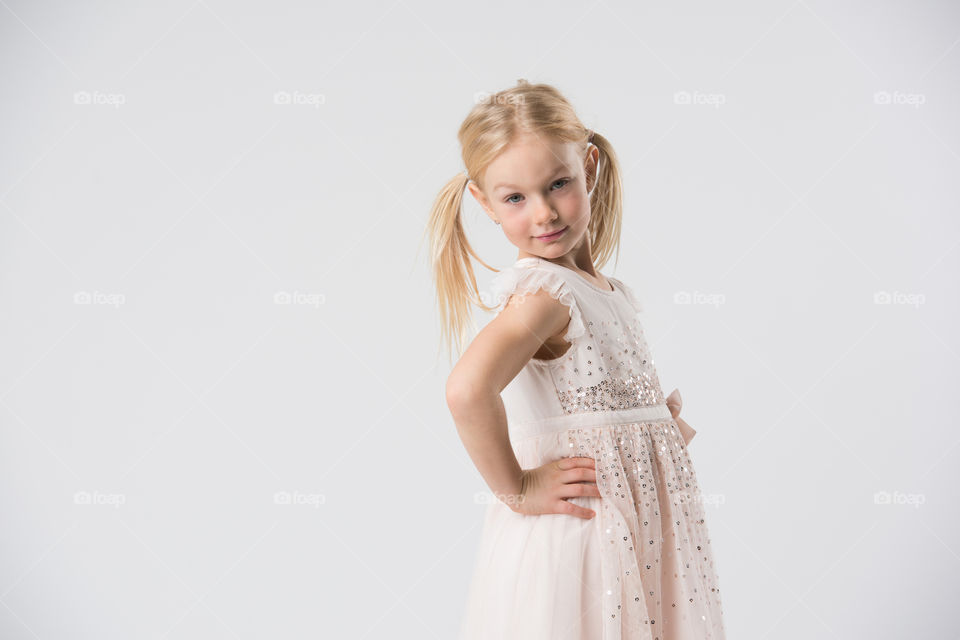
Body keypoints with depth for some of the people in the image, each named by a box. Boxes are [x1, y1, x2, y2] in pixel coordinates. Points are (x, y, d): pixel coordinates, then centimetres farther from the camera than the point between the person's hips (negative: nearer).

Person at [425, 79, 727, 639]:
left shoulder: (611, 291, 8)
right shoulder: (541, 292, -18)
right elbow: (468, 389, -36)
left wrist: (657, 426, 4)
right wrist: (515, 489, -22)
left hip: (642, 524, 8)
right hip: (583, 526, -8)